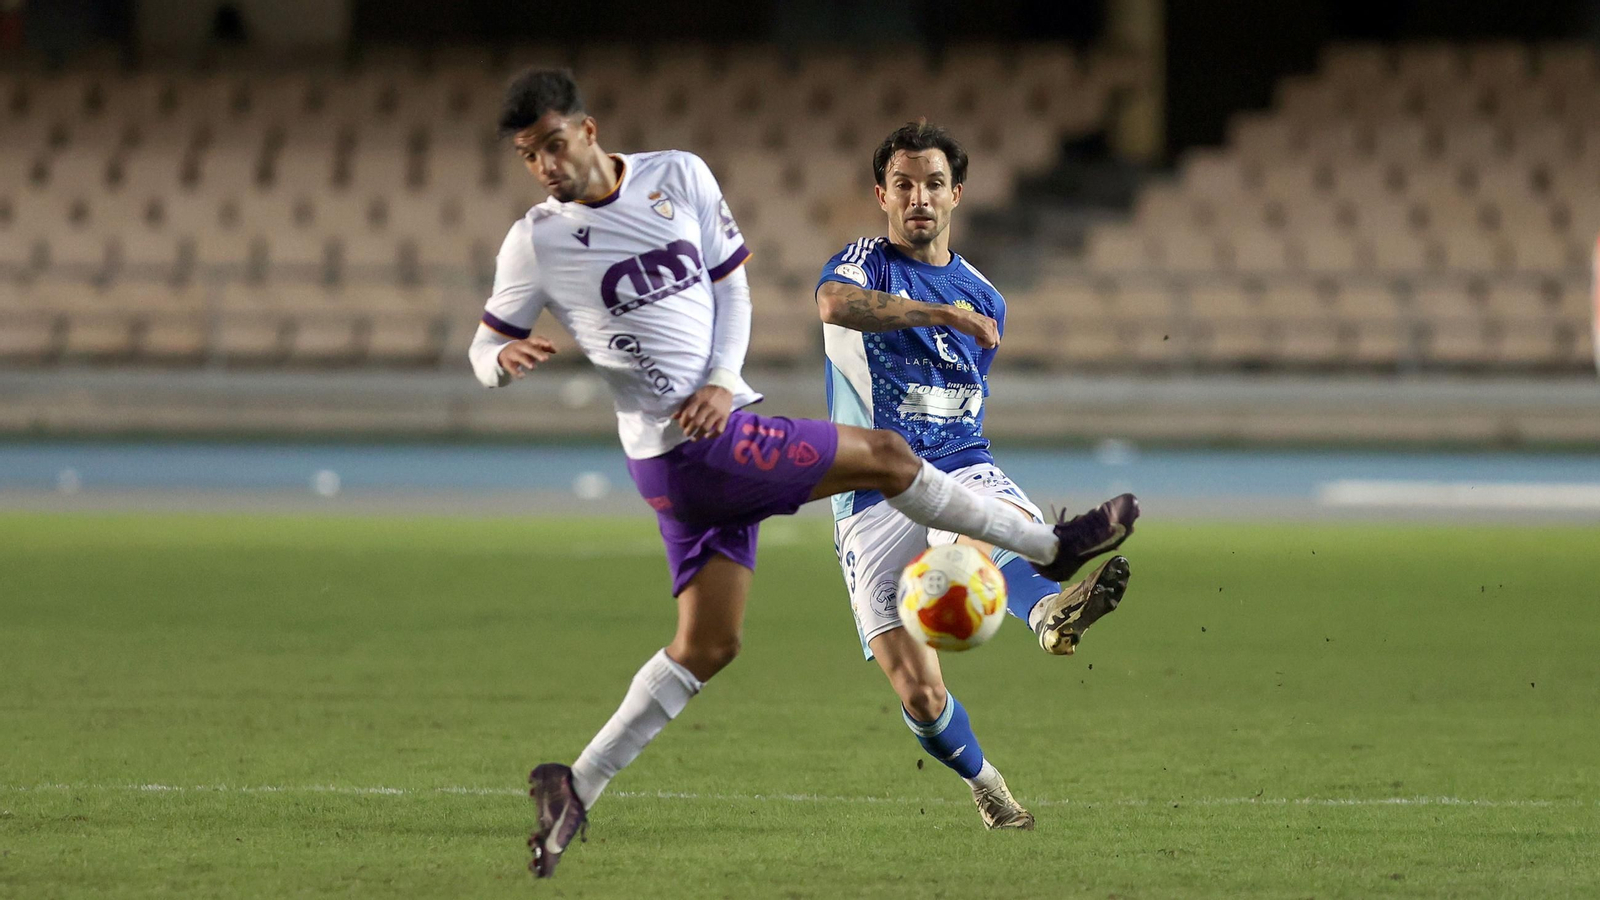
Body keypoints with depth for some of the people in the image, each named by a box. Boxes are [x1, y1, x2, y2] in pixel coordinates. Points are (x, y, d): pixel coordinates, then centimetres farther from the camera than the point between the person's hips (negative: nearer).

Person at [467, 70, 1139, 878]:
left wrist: (723, 380, -4)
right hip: (694, 448, -6)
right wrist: (504, 360, -23)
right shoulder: (534, 243, -7)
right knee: (884, 455, 0)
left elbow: (730, 286, 12)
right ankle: (1052, 546, 19)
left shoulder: (679, 177, 5)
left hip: (714, 422, 6)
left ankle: (576, 789, 9)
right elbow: (485, 350, 1)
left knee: (706, 646, 9)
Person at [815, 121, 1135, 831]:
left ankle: (1051, 612, -70)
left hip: (961, 468, 3)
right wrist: (941, 313, -32)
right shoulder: (863, 264, 3)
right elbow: (834, 302, -24)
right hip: (873, 499, -3)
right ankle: (980, 777, 19)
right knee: (916, 689, -10)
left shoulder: (983, 300, 19)